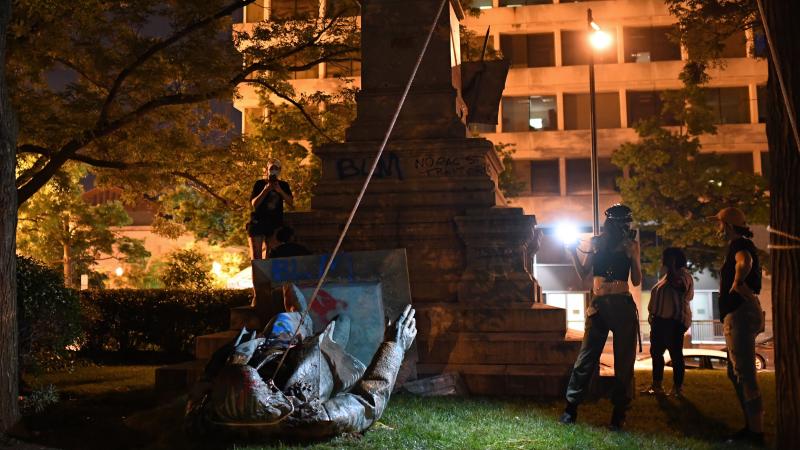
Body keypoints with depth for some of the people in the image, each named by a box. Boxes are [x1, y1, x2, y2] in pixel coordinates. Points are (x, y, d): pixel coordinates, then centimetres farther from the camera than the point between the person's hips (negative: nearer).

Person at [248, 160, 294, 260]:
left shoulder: (283, 185, 11)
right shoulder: (259, 184, 4)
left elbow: (291, 203, -1)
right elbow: (254, 204, -5)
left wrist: (280, 191, -13)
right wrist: (266, 190, -15)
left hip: (275, 224, 2)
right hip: (258, 222, -2)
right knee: (256, 256, -7)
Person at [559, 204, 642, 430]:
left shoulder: (631, 245, 4)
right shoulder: (597, 242, 6)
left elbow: (636, 281, 3)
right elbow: (583, 273, 8)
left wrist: (633, 256, -9)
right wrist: (573, 252, -4)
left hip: (623, 306, 0)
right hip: (599, 305, 0)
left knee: (624, 361, 3)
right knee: (586, 358, -2)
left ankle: (619, 414, 9)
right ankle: (571, 407, 4)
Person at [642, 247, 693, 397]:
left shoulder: (683, 273, -4)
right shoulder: (668, 275, 23)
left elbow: (677, 284, -28)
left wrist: (671, 267, -15)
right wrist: (652, 317, 20)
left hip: (674, 320, -10)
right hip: (660, 320, 10)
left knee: (675, 353, -7)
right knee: (656, 352, 10)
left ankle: (678, 387, -4)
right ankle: (656, 385, 16)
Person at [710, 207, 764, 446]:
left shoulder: (739, 244, -12)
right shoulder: (739, 246, 20)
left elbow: (745, 262, -35)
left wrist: (736, 285, -22)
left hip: (740, 314, -11)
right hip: (737, 314, 11)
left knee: (744, 373, -10)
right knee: (737, 373, 16)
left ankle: (756, 433, -9)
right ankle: (751, 427, 21)